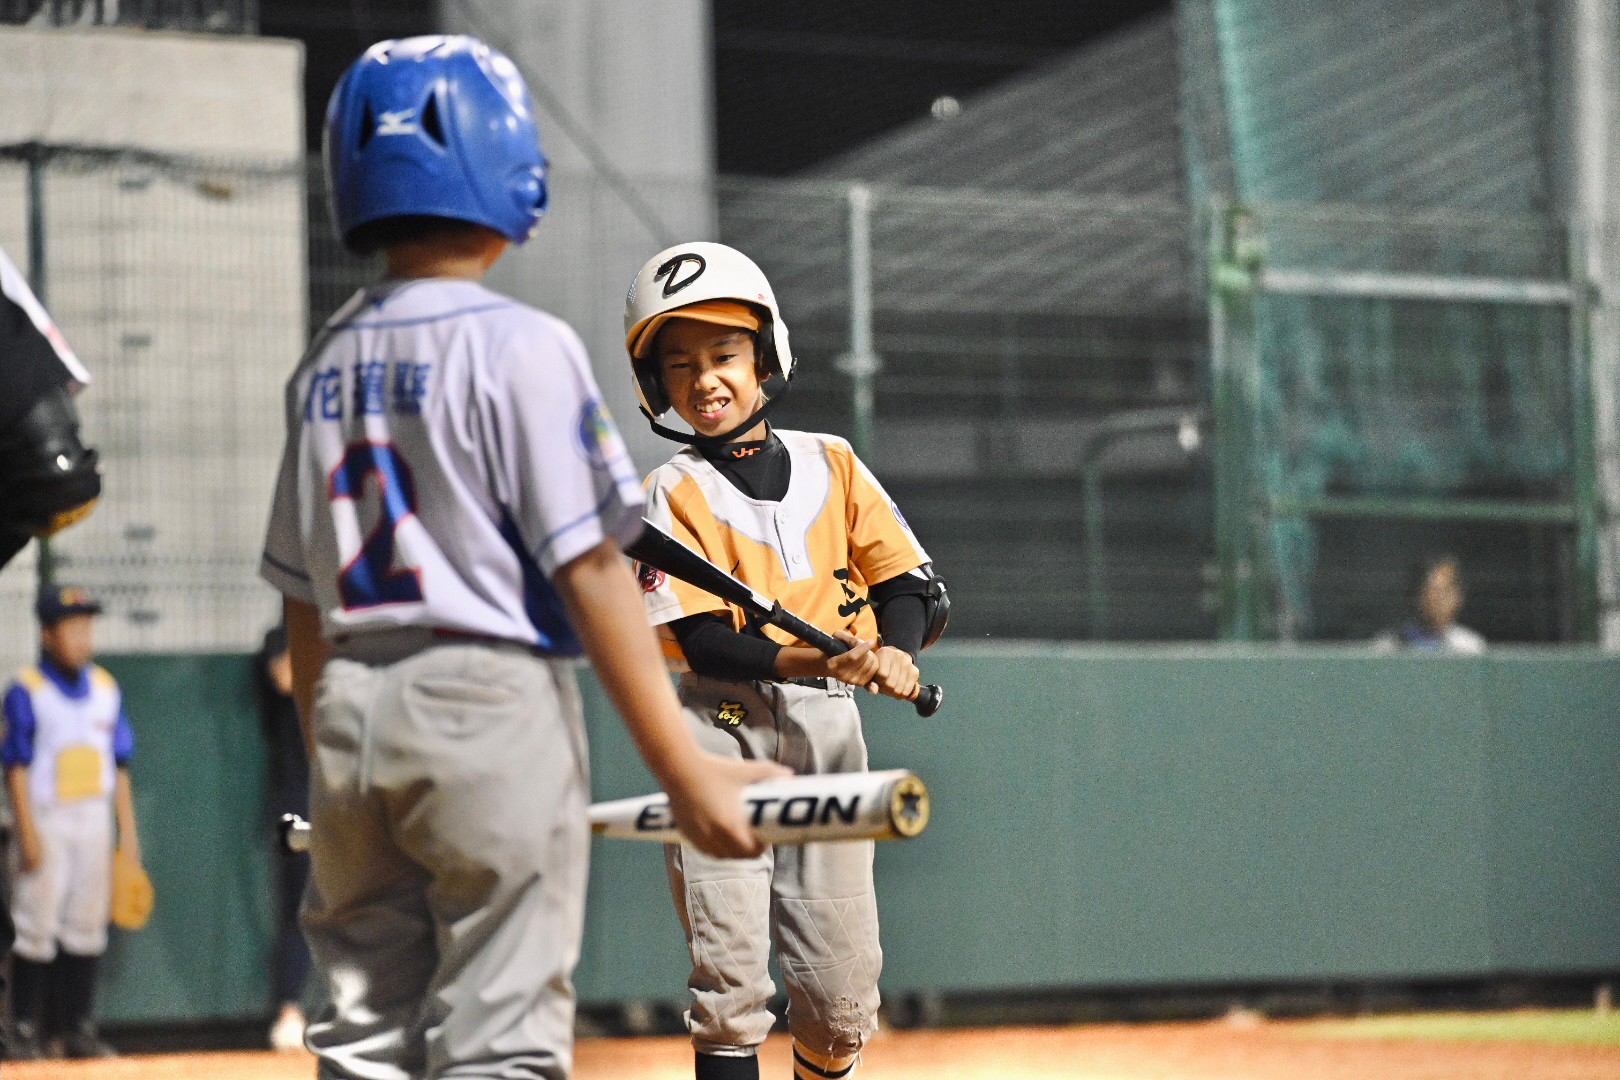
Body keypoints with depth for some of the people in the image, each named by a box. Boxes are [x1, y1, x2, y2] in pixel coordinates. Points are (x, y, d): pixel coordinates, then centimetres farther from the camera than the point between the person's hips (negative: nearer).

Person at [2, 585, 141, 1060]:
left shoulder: (105, 689, 9)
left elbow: (118, 766, 12)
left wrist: (128, 831, 9)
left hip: (94, 819, 5)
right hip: (47, 819, -5)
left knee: (87, 926, 7)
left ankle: (76, 1026, 14)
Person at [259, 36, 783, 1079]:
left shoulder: (326, 364, 11)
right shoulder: (519, 344, -9)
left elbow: (306, 596, 15)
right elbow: (589, 571, -14)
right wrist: (682, 768, -14)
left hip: (352, 717, 6)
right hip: (492, 697, -6)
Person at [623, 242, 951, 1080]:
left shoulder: (830, 465, 10)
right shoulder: (674, 492, 0)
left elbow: (913, 584, 7)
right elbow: (699, 640, -10)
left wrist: (892, 652, -15)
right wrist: (816, 660, -25)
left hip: (827, 727, 3)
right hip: (723, 728, -3)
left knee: (841, 995, 3)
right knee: (729, 978, -10)